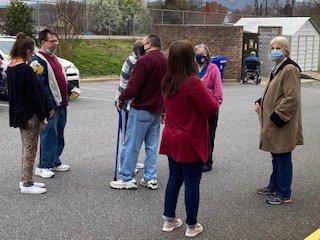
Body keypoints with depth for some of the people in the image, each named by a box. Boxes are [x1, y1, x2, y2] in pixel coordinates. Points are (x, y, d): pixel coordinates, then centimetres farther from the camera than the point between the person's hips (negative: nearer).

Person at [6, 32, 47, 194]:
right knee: (30, 149, -1)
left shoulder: (10, 67, 7)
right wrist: (42, 116, -11)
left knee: (26, 148, 18)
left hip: (18, 113, 9)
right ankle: (27, 185, 5)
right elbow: (34, 95, -19)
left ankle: (25, 180, 26)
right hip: (29, 114, -9)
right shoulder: (26, 70, -20)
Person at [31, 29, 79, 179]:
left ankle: (54, 162, 26)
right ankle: (43, 167, 1)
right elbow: (41, 86, -19)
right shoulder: (38, 60, -14)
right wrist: (49, 107, -21)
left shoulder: (53, 58, 17)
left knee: (59, 135, 15)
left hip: (61, 104, 9)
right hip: (50, 106, -9)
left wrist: (70, 89, 12)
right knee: (49, 135, -6)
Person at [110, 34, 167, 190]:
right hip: (157, 110, 7)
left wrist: (121, 99, -4)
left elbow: (133, 88, -21)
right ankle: (150, 178, 16)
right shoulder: (166, 61, 9)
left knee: (131, 145, 1)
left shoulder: (144, 60, -15)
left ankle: (126, 179, 6)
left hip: (141, 110, -7)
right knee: (152, 146, 13)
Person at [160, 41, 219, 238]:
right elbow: (211, 109, -19)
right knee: (192, 183, 5)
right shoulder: (193, 83, -22)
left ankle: (169, 220, 28)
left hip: (172, 139, 7)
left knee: (174, 179, 18)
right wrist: (213, 98, 3)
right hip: (190, 142, -7)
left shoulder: (168, 82, 2)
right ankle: (192, 226, 16)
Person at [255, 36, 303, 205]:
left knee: (283, 158, 0)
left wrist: (277, 116, -20)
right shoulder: (277, 69, 14)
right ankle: (274, 186, 34)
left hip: (283, 125, -10)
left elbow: (292, 99, -23)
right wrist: (260, 102, 8)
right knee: (276, 156, 20)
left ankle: (284, 194, 11)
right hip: (273, 123, 10)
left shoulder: (290, 69, -17)